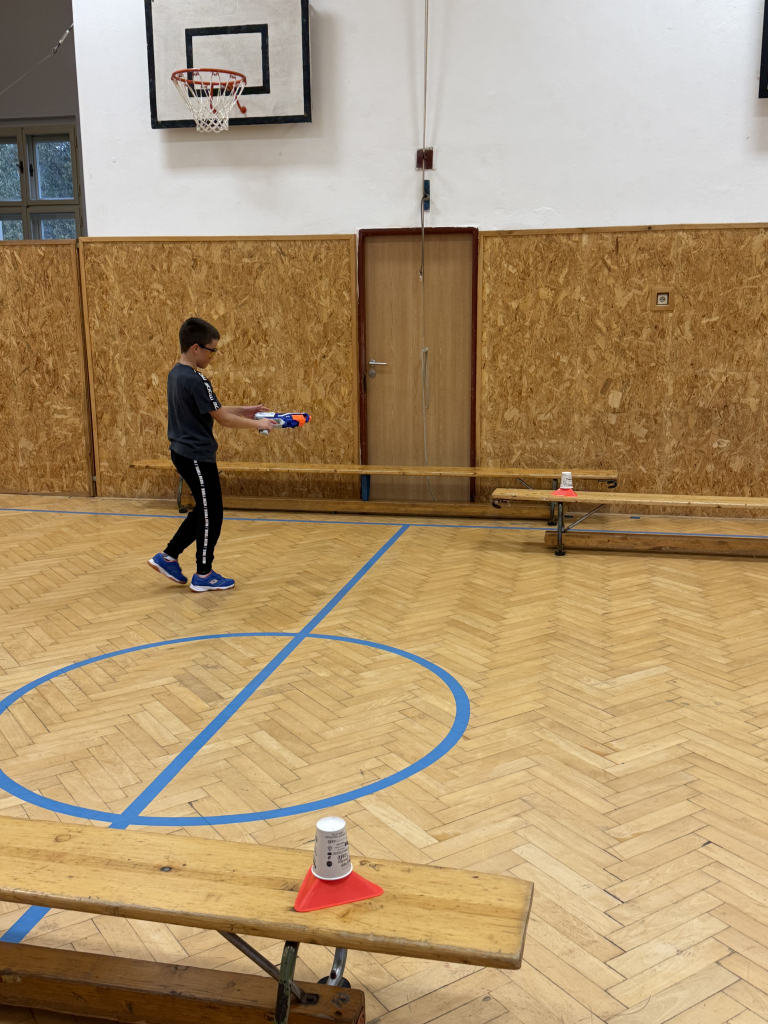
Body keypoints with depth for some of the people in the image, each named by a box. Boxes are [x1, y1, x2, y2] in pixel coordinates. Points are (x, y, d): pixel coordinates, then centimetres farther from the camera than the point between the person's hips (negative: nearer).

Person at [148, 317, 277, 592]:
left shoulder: (176, 374, 10)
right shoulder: (195, 380, -21)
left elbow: (211, 410, 15)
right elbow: (222, 418, -18)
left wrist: (247, 410, 14)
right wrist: (257, 424, -7)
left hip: (183, 453, 10)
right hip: (197, 456, -10)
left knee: (204, 510, 20)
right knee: (211, 514, 3)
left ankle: (168, 557, 24)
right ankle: (204, 575, 14)